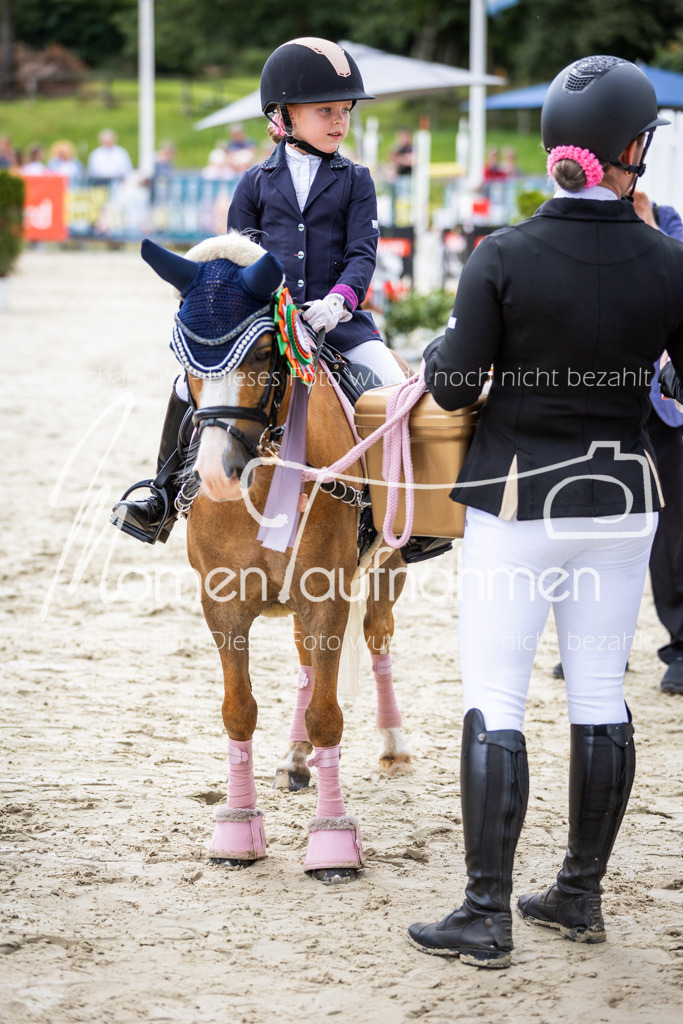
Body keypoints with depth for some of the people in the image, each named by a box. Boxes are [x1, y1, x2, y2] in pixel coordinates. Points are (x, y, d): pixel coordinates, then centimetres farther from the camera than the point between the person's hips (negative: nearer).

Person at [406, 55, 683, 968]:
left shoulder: (503, 259, -14)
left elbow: (453, 389, -10)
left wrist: (439, 348, 12)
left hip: (516, 500, -3)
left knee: (493, 702, 1)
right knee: (600, 697, 13)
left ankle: (485, 918, 0)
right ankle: (581, 895, 23)